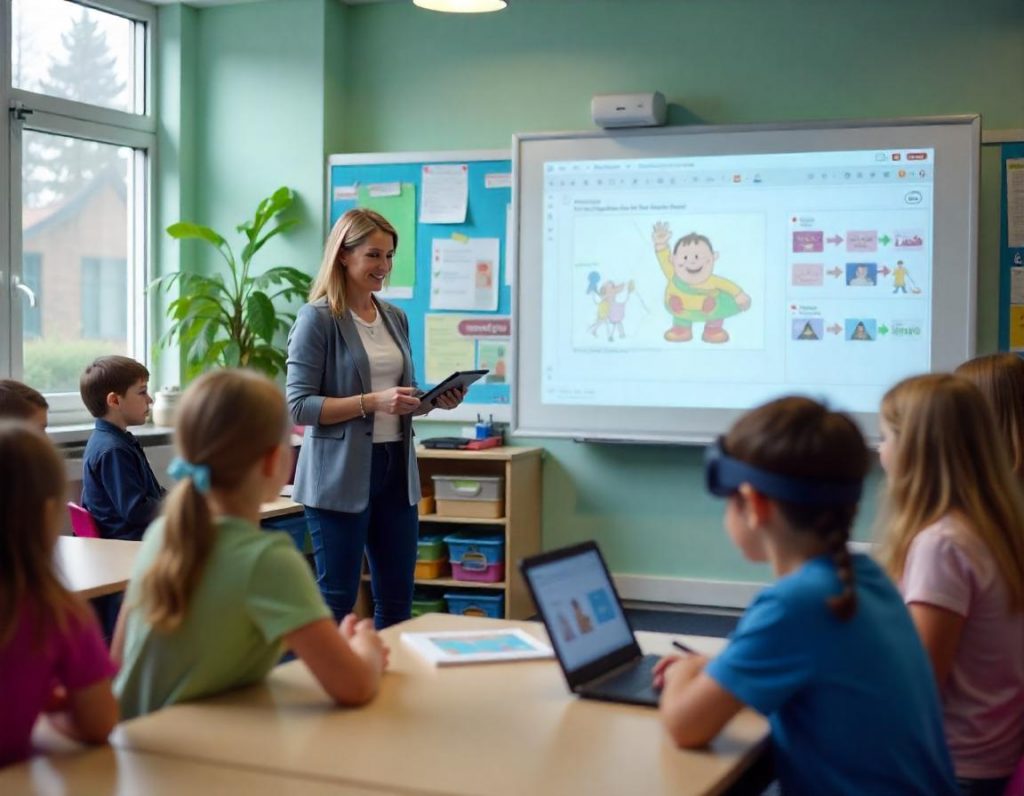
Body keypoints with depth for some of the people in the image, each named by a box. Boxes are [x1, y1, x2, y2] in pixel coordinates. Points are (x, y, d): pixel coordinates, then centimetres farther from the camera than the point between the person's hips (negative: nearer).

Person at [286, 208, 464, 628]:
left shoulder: (395, 318, 13)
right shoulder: (318, 318, -8)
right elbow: (299, 406, -14)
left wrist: (435, 401, 1)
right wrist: (371, 402, -22)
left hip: (395, 469, 7)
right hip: (341, 473, -6)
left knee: (397, 599, 11)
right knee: (337, 601, 1)